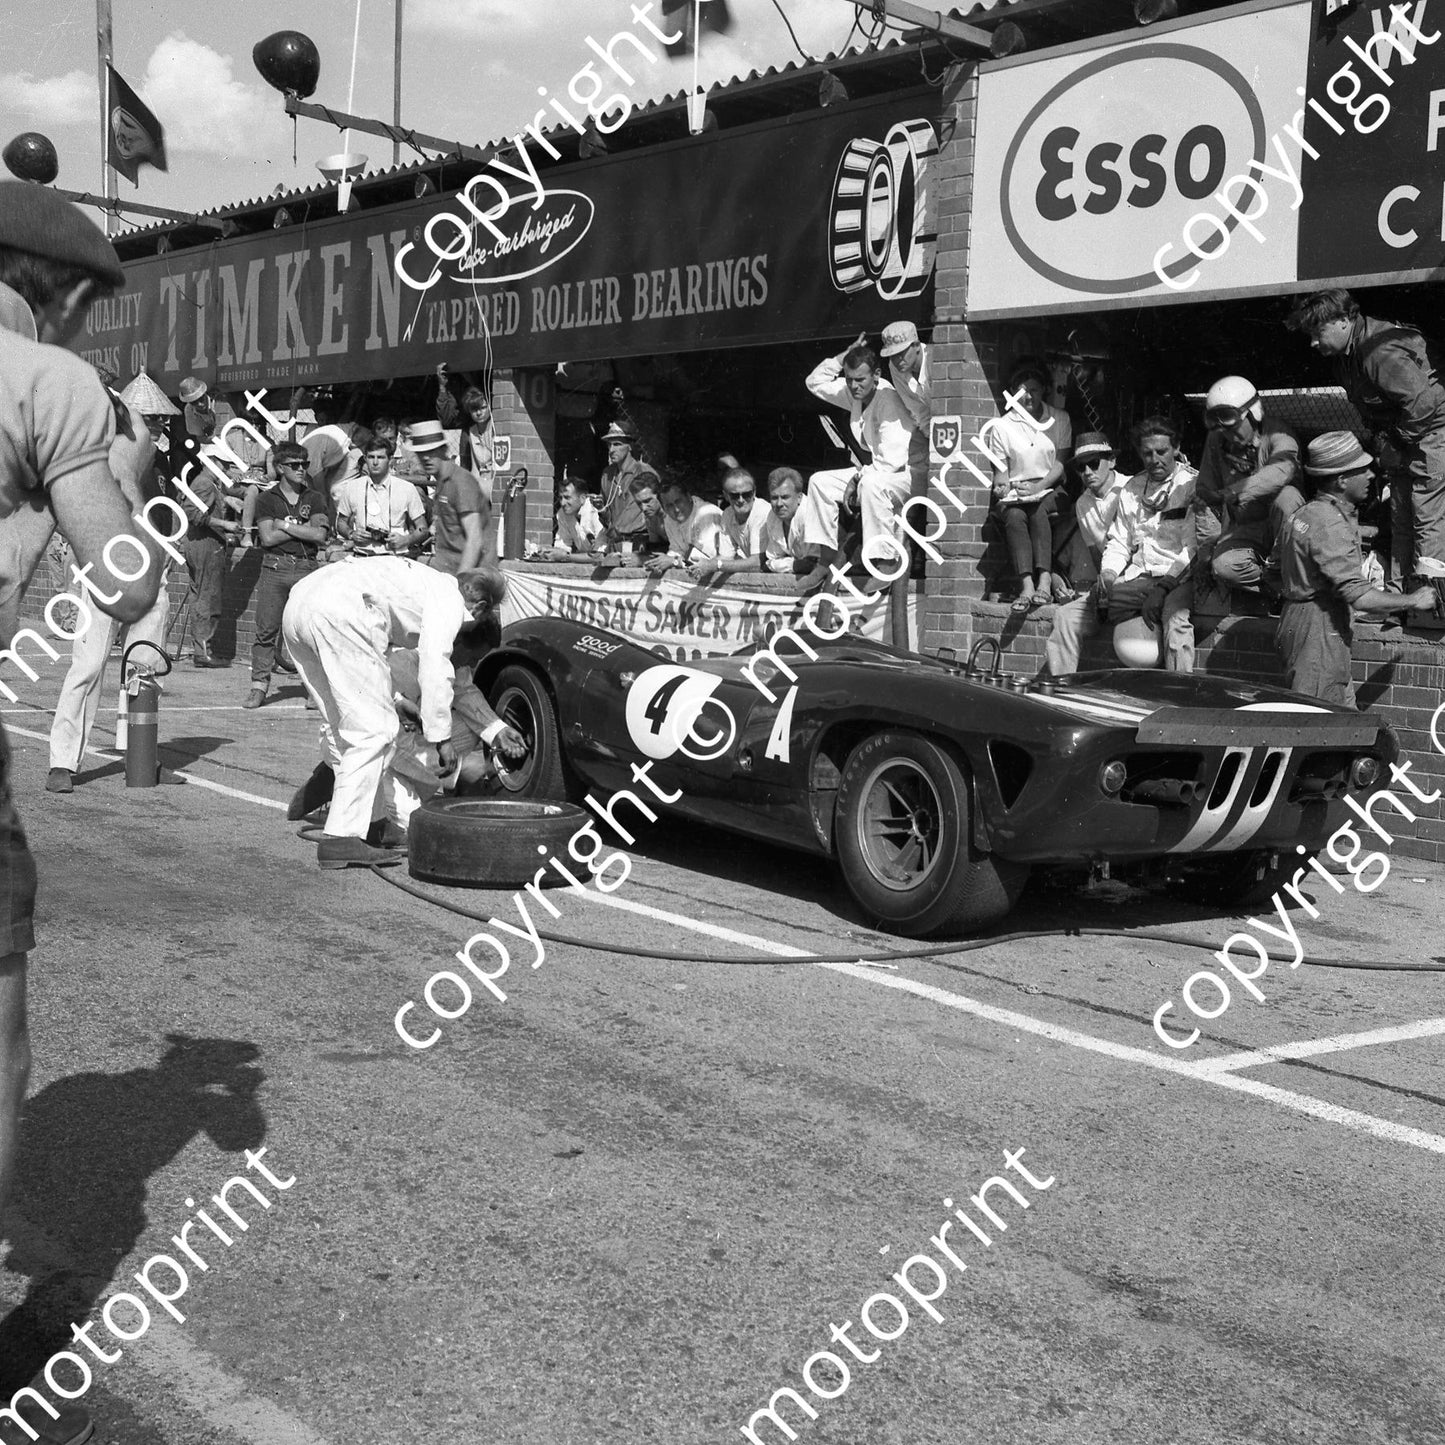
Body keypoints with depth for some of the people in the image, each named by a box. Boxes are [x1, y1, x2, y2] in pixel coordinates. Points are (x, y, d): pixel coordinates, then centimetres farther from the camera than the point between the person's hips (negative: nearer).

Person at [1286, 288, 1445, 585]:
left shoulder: (1380, 352, -28)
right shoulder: (1346, 354, 4)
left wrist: (1394, 440, -20)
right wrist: (1384, 441, 0)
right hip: (1402, 437, 10)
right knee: (1400, 520, 12)